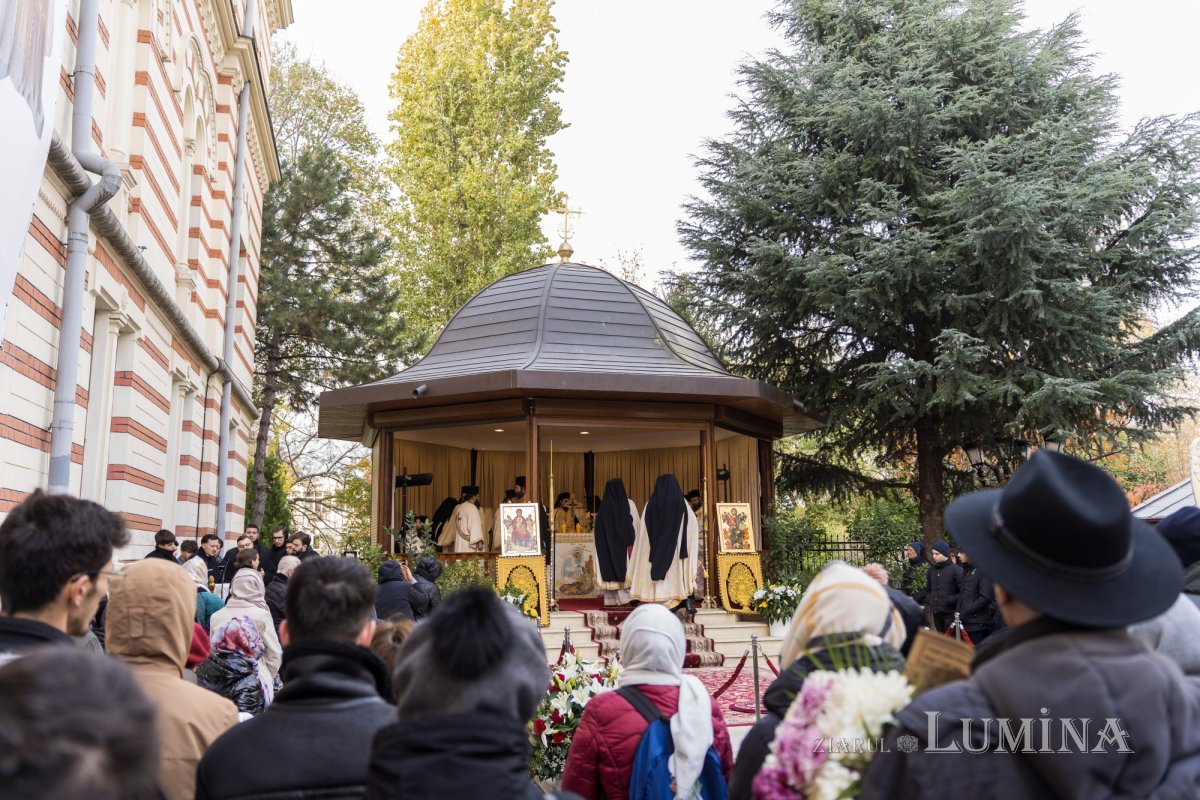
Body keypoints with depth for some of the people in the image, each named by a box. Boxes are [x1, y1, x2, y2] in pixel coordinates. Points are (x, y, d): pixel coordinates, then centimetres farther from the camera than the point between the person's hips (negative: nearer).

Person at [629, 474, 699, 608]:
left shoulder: (650, 505, 1)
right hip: (676, 552, -1)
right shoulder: (682, 503, -1)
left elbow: (643, 532, 4)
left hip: (655, 551, 1)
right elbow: (694, 525, 11)